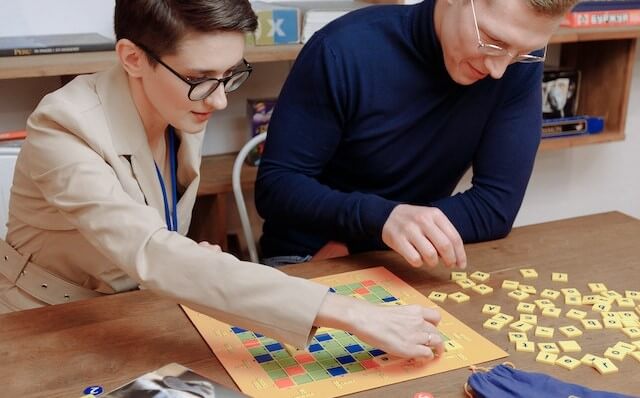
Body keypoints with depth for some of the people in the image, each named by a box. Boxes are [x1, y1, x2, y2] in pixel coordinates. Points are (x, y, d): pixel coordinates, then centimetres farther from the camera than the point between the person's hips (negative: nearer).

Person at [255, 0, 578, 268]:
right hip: (307, 263, -1)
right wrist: (380, 217, -33)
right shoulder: (345, 50, -19)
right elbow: (274, 185, -16)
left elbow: (497, 205, -12)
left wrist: (347, 244, -18)